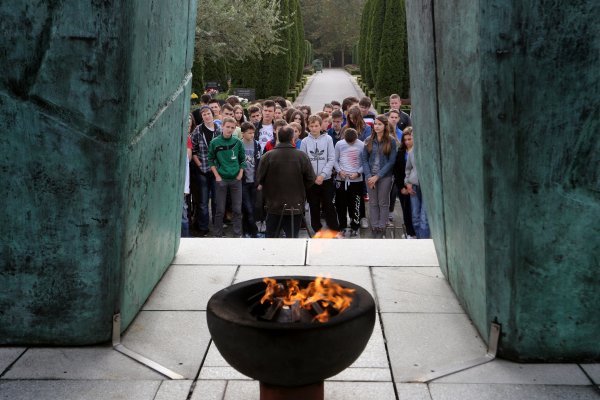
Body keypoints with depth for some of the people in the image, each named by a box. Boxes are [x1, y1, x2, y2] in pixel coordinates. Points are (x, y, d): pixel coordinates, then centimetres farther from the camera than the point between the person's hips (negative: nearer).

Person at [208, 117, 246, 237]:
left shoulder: (238, 142, 1)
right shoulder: (215, 142, -3)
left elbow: (242, 160, 9)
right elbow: (211, 160, 3)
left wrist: (240, 174, -2)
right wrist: (217, 176, -5)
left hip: (236, 179, 2)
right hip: (221, 179, -1)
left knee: (237, 209, 4)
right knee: (220, 210, 4)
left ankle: (237, 235, 13)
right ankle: (218, 235, 14)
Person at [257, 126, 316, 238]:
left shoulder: (267, 156, -10)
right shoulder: (302, 156, -9)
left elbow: (260, 179, -5)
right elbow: (310, 179, -4)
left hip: (273, 205, 1)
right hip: (295, 206, 0)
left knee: (271, 235, 13)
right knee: (292, 236, 5)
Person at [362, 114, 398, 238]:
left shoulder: (391, 141, -2)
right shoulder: (369, 140, 5)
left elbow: (391, 161, -7)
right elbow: (364, 159, 4)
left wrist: (378, 176, -11)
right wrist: (369, 176, -8)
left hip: (385, 176, -2)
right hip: (370, 176, 3)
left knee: (383, 203, 3)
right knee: (373, 203, 6)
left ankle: (381, 228, 8)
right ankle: (374, 227, 11)